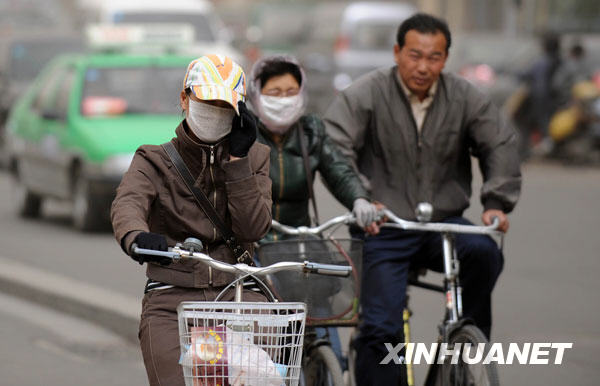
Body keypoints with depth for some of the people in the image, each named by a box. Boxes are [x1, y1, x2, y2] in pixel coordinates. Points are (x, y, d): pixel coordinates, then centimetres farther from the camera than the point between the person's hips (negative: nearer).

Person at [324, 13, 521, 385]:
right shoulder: (366, 95, -6)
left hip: (444, 224, 2)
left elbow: (501, 145, 3)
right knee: (381, 328, -14)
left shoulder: (465, 97, 3)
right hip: (384, 232, -2)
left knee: (482, 252, -29)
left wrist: (497, 202, -13)